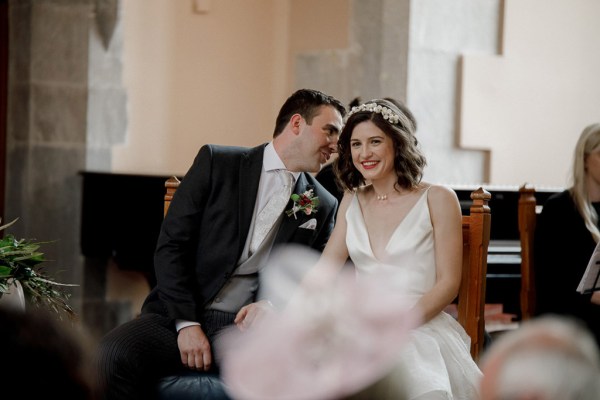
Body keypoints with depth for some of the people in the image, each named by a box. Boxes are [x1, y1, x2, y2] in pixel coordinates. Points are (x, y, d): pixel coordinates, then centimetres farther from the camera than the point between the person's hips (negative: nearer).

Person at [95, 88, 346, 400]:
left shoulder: (322, 207, 13)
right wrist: (187, 323, -11)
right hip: (179, 316, 0)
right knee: (111, 355, -31)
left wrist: (273, 305, -10)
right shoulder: (217, 163, 6)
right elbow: (171, 245, 0)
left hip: (245, 327, 1)